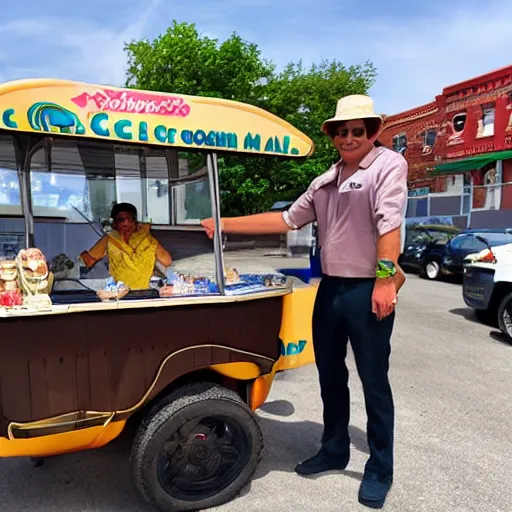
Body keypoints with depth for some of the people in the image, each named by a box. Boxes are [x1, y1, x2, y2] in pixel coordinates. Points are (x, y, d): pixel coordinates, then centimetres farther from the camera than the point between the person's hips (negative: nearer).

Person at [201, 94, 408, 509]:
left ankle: (380, 471, 25)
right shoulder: (325, 182, 15)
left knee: (374, 383, 5)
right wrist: (226, 225, 12)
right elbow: (287, 220, 15)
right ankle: (334, 451, 37)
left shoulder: (388, 165, -6)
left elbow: (389, 222, -18)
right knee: (330, 376, 17)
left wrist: (385, 278, -27)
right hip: (330, 289, 7)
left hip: (368, 291, -7)